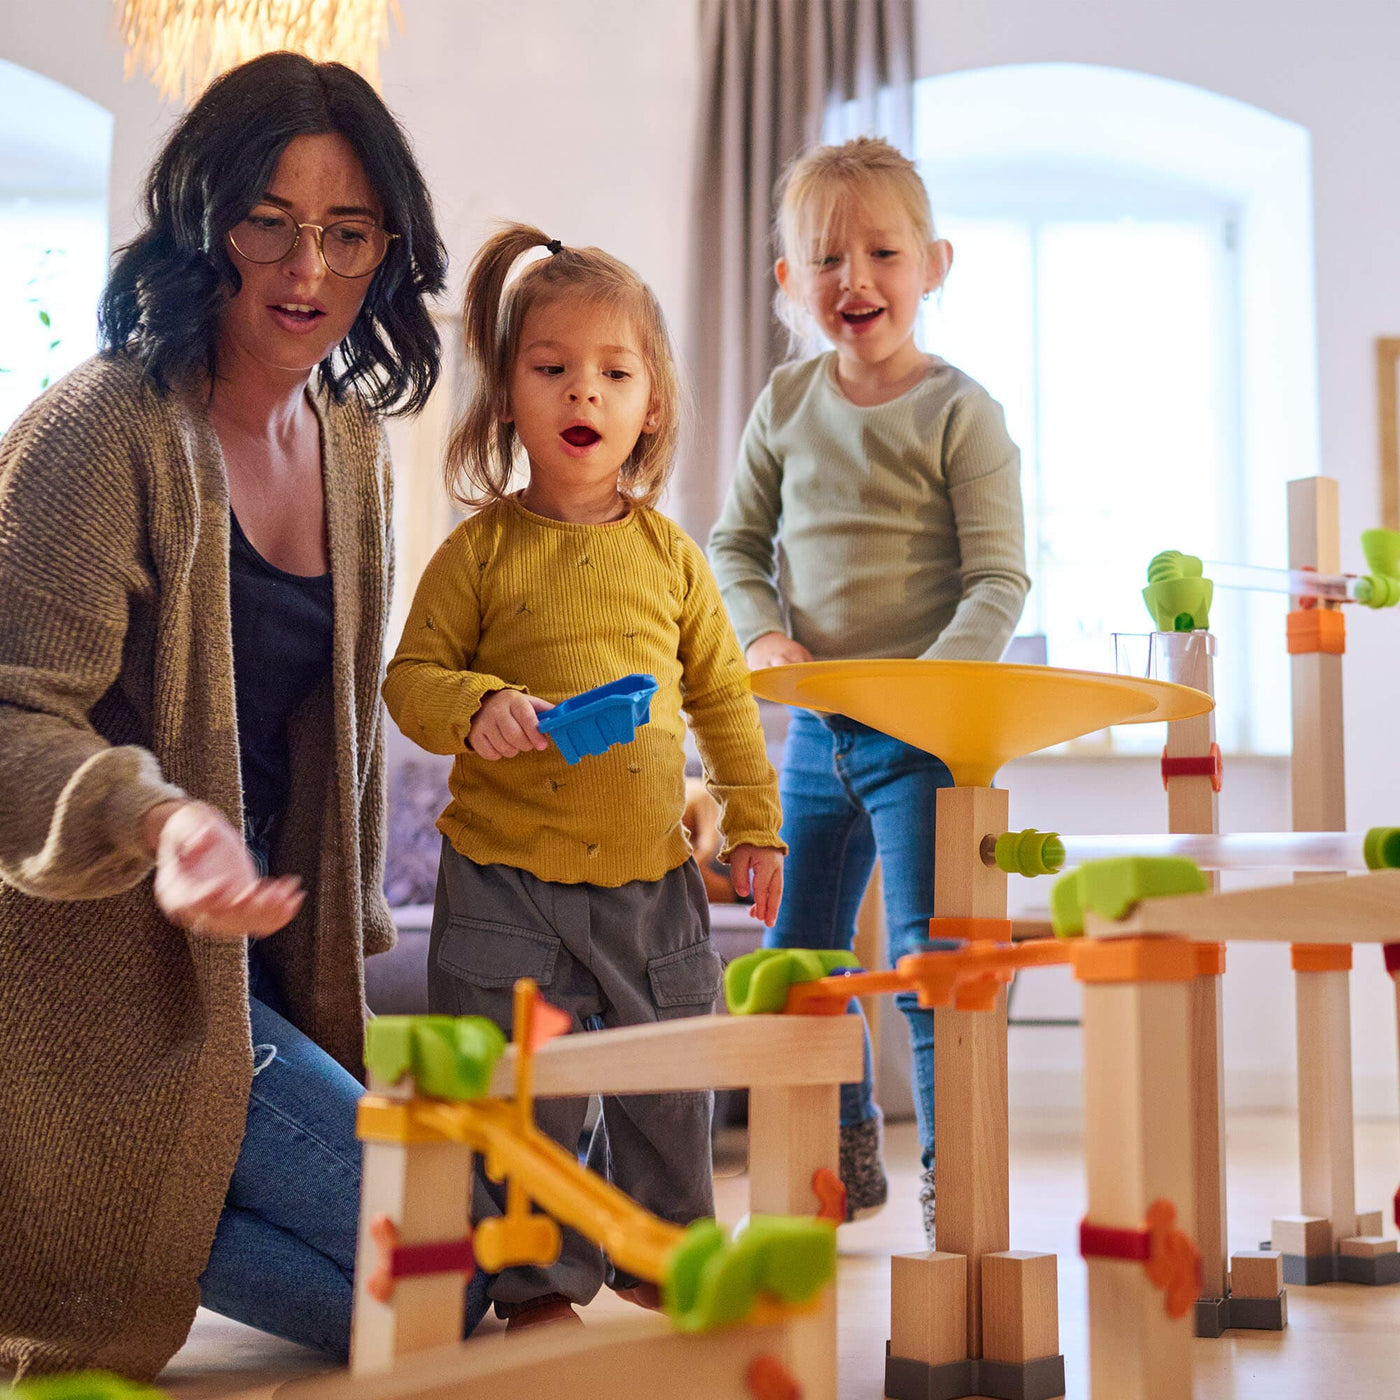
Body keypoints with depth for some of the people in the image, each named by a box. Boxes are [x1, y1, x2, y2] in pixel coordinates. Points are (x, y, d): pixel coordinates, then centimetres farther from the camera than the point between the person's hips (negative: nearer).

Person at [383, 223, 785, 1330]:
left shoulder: (670, 554, 5)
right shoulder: (481, 551, -3)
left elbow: (722, 692, 12)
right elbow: (411, 676, -1)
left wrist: (753, 824, 10)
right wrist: (475, 710, -21)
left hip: (653, 876, 3)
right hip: (508, 878, -3)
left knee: (667, 1090, 14)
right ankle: (540, 1285, 21)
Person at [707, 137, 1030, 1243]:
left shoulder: (959, 412, -8)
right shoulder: (786, 405, 7)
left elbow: (1000, 580, -11)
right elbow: (737, 542, 13)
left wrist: (934, 678, -25)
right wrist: (763, 634, -6)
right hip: (814, 728, 6)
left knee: (927, 955, -9)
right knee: (797, 950, 15)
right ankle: (846, 1156, 34)